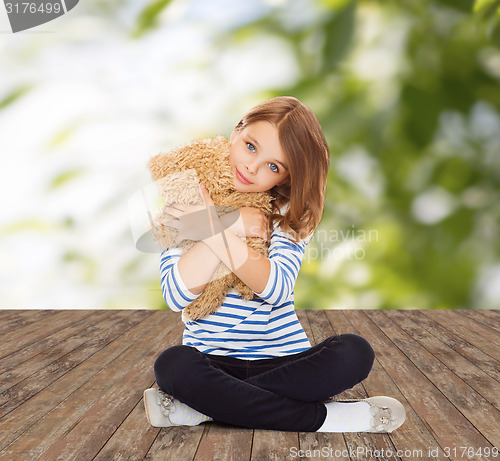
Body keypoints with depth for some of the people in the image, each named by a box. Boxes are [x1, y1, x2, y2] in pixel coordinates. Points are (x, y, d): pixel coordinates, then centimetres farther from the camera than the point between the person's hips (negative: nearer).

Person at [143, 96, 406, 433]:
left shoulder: (291, 213, 1)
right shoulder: (185, 201, -1)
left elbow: (277, 288, -18)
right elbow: (176, 295, -15)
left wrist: (215, 229, -22)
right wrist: (232, 226, -20)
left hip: (283, 359, 1)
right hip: (211, 360, 0)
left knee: (354, 353, -26)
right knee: (173, 364, -34)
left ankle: (202, 408, -24)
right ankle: (323, 418, -24)